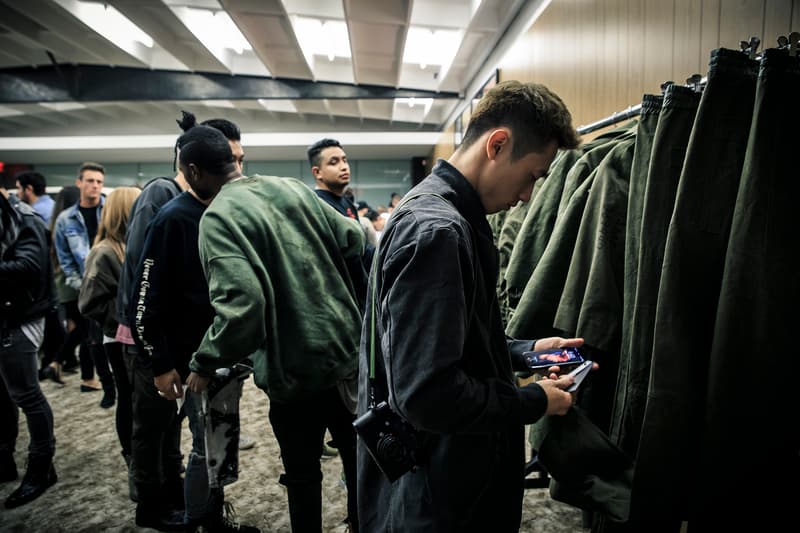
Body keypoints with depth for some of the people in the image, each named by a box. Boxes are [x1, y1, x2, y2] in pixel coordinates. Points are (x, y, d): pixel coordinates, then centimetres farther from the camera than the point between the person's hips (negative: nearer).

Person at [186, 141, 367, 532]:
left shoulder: (217, 217, -15)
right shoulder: (292, 187, 3)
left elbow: (241, 303, -26)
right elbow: (352, 238, 5)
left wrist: (204, 363, -12)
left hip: (294, 369, -6)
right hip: (346, 349, 6)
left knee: (302, 473, 17)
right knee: (356, 457, 23)